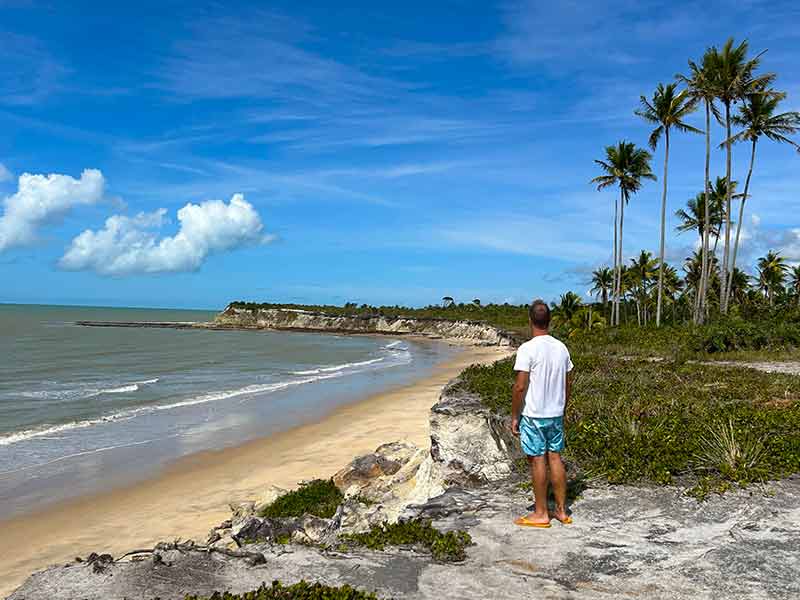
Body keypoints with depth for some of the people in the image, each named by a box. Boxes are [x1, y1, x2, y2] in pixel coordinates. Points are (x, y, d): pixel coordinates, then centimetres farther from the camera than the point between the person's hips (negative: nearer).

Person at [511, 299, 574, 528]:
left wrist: (514, 417, -8)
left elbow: (520, 386, -18)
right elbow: (568, 384, 10)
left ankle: (541, 514, 12)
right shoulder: (561, 348, 4)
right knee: (555, 458, 13)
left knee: (537, 461, 2)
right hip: (556, 414, 6)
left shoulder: (527, 349, -16)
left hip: (533, 415, -6)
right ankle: (561, 510, 21)